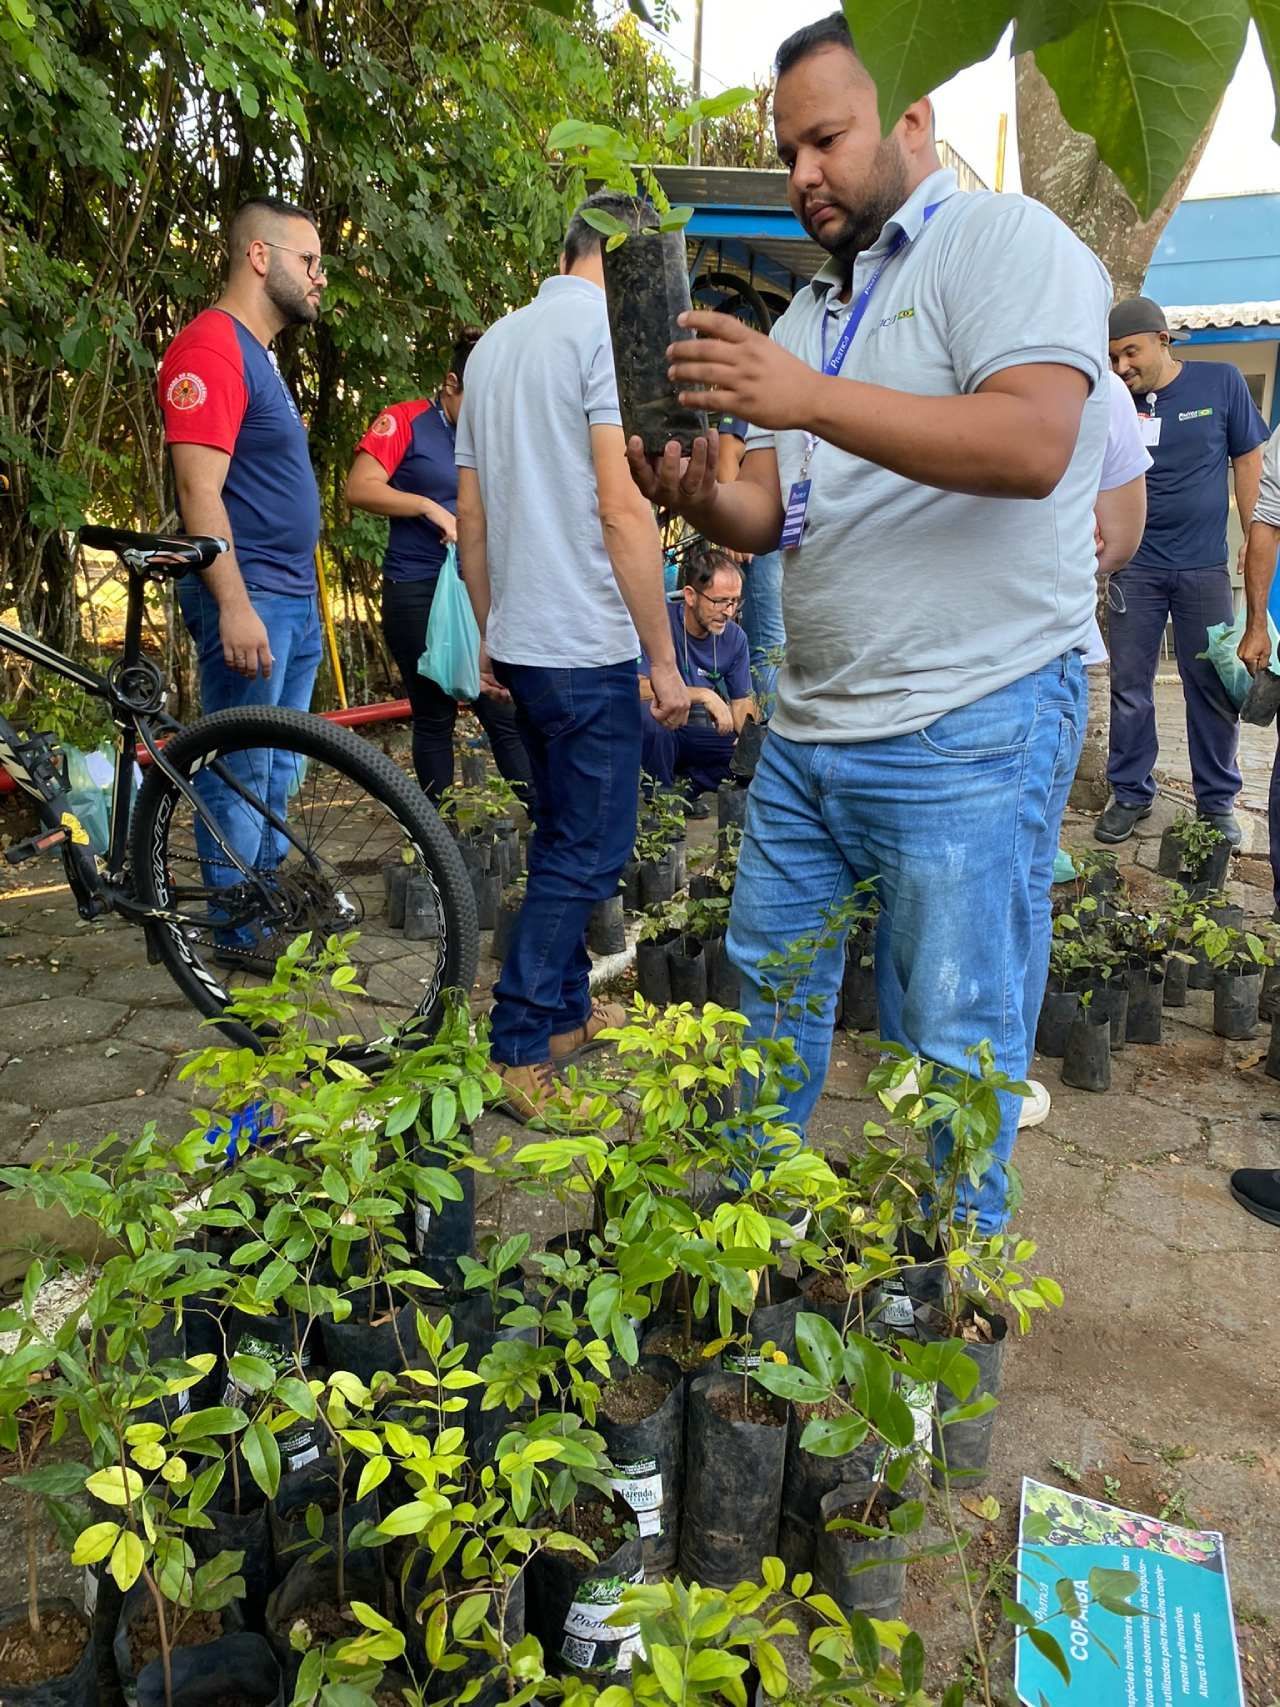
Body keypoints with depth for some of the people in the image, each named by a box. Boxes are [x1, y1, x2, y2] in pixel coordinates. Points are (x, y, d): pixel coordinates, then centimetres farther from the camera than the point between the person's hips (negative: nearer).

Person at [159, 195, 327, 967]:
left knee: (279, 768, 15)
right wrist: (235, 604, -25)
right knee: (243, 772, -2)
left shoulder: (261, 354, 19)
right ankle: (239, 932, 8)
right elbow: (199, 488, -19)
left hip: (295, 599, 10)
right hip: (249, 599, -10)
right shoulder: (211, 346, -11)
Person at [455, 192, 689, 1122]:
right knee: (588, 851, -2)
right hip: (588, 645, -9)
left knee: (564, 835, 18)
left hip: (519, 642, 9)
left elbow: (471, 513, 17)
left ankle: (566, 1009, 29)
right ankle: (517, 1053, 2)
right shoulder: (609, 329, -10)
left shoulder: (494, 343, 16)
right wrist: (666, 660, -15)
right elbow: (623, 505, -19)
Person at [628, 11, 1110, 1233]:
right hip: (807, 731, 8)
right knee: (768, 990, 15)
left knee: (953, 1049, 1)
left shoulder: (1004, 239, -3)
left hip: (969, 733, -7)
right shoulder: (808, 314, 20)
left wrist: (814, 399, -27)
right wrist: (701, 499, -8)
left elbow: (1032, 445, -20)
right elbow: (771, 513, 14)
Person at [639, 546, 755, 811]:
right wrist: (703, 695, -32)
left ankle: (687, 786, 7)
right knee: (649, 715, -38)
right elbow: (638, 688, -29)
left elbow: (742, 701, 6)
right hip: (658, 730, -5)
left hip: (698, 734, 5)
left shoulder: (734, 637, -2)